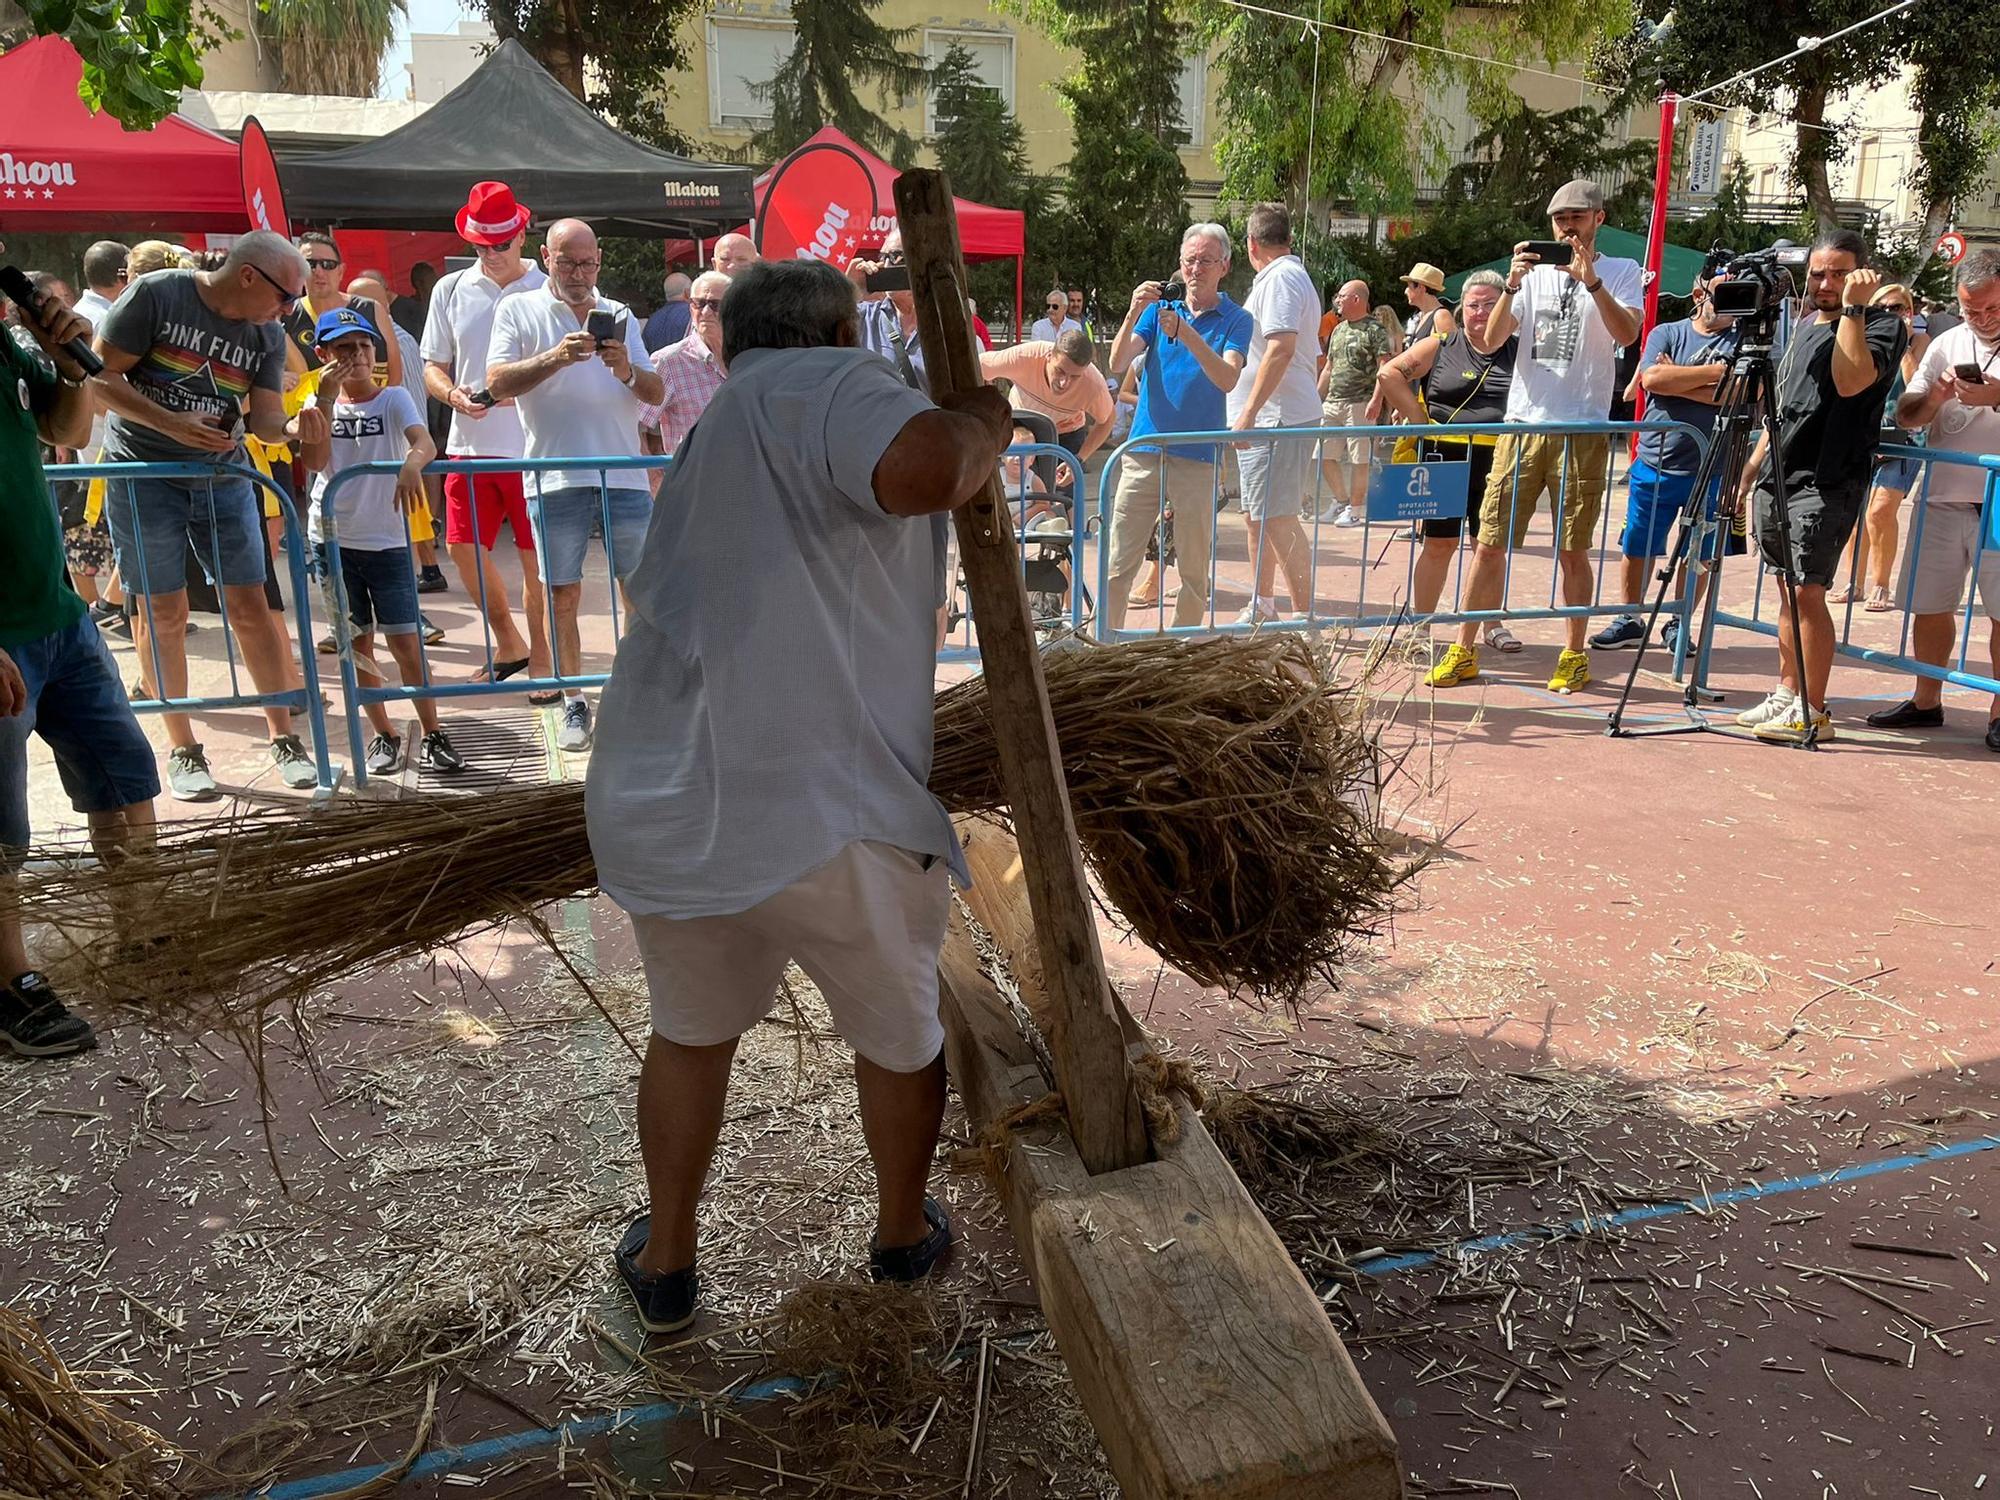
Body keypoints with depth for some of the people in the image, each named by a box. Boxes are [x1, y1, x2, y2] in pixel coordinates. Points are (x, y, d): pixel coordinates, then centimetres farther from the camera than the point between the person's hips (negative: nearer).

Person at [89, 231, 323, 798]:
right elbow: (101, 376, -11)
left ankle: (284, 739, 10)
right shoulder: (155, 295, -13)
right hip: (143, 471, -3)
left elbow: (265, 419, -6)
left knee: (251, 605, 1)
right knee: (165, 611, 1)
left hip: (222, 476, 4)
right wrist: (171, 424, -22)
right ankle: (182, 750, 12)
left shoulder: (268, 334, -1)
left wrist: (296, 427, -28)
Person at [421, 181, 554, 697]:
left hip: (534, 446, -4)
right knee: (464, 548, 6)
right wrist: (452, 394, -8)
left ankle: (540, 662, 14)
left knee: (535, 557, 1)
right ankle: (509, 645, 25)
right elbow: (432, 365, 14)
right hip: (470, 446, 4)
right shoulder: (450, 290, 10)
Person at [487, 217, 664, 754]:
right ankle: (575, 705, 13)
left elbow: (656, 393, 9)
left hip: (624, 474, 2)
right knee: (562, 595, 3)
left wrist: (628, 370, -13)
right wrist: (556, 357, -20)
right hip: (556, 479, -2)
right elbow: (497, 383, -6)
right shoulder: (519, 311, 7)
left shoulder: (619, 315, 14)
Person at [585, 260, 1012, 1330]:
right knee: (900, 1032, 22)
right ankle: (903, 1235, 46)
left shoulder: (713, 442, 25)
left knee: (692, 1030, 30)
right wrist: (983, 423, -3)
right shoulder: (822, 386, -2)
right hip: (818, 819, -7)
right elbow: (924, 468, -26)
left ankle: (664, 1265, 48)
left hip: (657, 813, 7)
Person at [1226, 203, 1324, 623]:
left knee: (1277, 519, -12)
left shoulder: (1279, 278, -11)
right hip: (1271, 420, 11)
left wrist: (1249, 412, -26)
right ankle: (1262, 607, 28)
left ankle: (1305, 616, -10)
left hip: (1276, 417, -11)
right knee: (1257, 516, 17)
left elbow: (1281, 348, -24)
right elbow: (1312, 355, 26)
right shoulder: (1295, 276, 21)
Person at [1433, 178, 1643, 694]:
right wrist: (1511, 285, -10)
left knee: (1572, 550, 2)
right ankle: (1464, 651, 7)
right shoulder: (1534, 272, 13)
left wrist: (1590, 281, -20)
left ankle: (1574, 656, 14)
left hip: (1582, 430, -2)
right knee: (1490, 543, 0)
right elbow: (1489, 342, 3)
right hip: (1523, 424, 2)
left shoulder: (1620, 271, 6)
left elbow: (1627, 334, -12)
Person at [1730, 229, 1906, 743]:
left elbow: (1851, 381, -24)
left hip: (1826, 484, -8)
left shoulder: (1883, 325, -5)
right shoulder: (1805, 324, 19)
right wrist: (1753, 466, 22)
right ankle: (1786, 695, 19)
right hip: (1778, 479, 8)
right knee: (1788, 589, 11)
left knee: (1807, 591, -13)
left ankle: (1813, 713, -9)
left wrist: (1852, 308, -22)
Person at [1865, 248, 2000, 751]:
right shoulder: (1946, 345, 11)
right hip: (1943, 500, 4)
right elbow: (1906, 415, 8)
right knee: (1929, 604, 8)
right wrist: (1935, 395, -11)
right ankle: (1926, 701, 22)